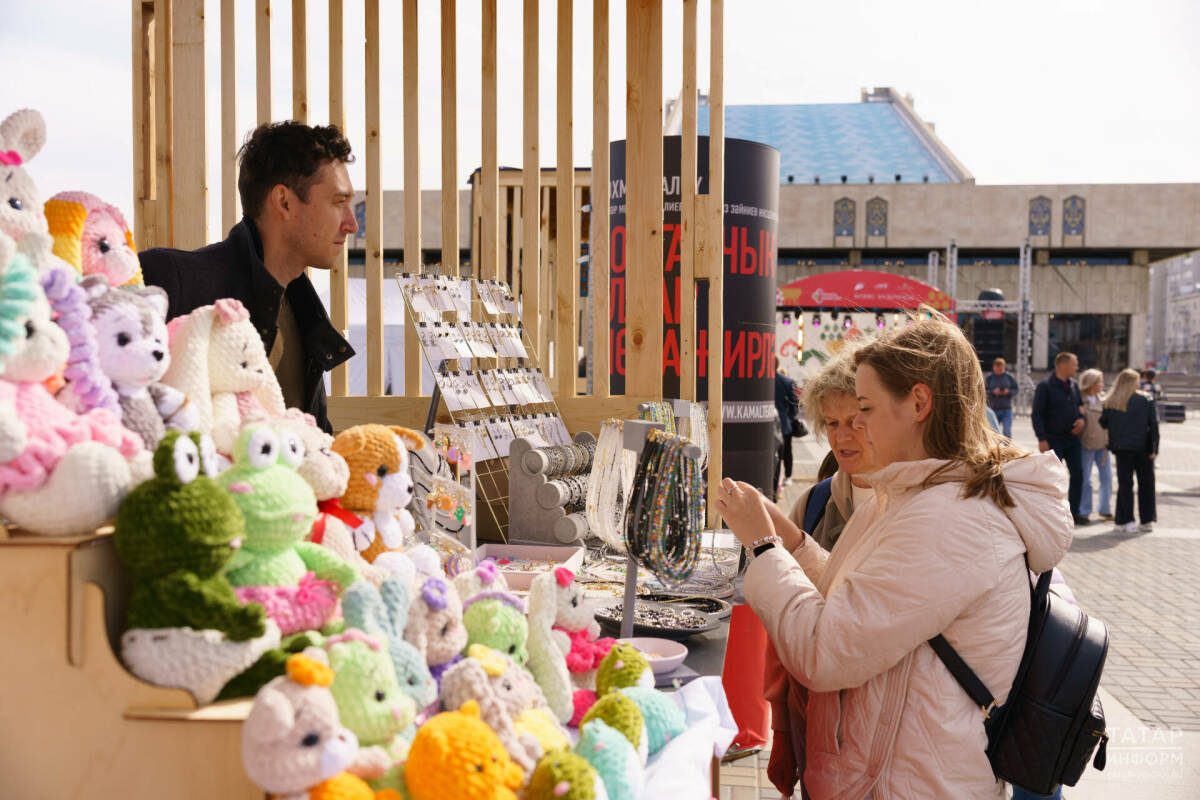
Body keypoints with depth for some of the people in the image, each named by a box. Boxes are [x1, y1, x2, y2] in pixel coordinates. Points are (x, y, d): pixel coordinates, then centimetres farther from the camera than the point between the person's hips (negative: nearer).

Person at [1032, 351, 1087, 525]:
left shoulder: (1073, 385, 8)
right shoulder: (1045, 386, -12)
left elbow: (1080, 405, 22)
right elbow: (1037, 414, -13)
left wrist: (1081, 419, -1)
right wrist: (1042, 439, -19)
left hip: (1072, 438, 6)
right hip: (1053, 440, -6)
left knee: (1078, 474, 6)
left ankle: (1074, 512, 17)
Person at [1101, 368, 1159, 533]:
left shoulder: (1110, 403, -2)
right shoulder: (1146, 401, -5)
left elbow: (1104, 423, 2)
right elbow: (1153, 425, -6)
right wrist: (1154, 448, -3)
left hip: (1122, 448, 1)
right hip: (1143, 448, -1)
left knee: (1124, 484, 6)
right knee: (1146, 484, 10)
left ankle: (1125, 521, 4)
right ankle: (1147, 521, 15)